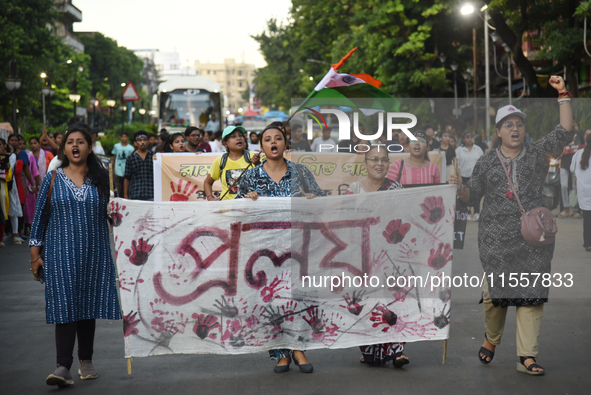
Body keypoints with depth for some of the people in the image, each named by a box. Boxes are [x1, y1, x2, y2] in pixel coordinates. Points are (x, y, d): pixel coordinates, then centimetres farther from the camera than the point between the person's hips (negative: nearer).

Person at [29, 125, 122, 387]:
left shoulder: (100, 178, 7)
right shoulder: (53, 178, 3)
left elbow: (112, 213, 14)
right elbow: (40, 215, 5)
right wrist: (35, 252, 2)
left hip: (94, 252, 2)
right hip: (61, 252, -2)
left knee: (89, 304, 7)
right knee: (64, 304, -10)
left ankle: (86, 361, 20)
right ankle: (63, 366, -14)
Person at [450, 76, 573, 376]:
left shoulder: (537, 153, 9)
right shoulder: (486, 162, 10)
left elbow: (565, 132, 1)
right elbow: (473, 195, 14)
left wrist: (563, 95, -3)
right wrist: (460, 188, -8)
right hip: (496, 238, 0)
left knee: (531, 295, -4)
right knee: (495, 293, 0)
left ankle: (527, 357, -2)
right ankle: (491, 339, 28)